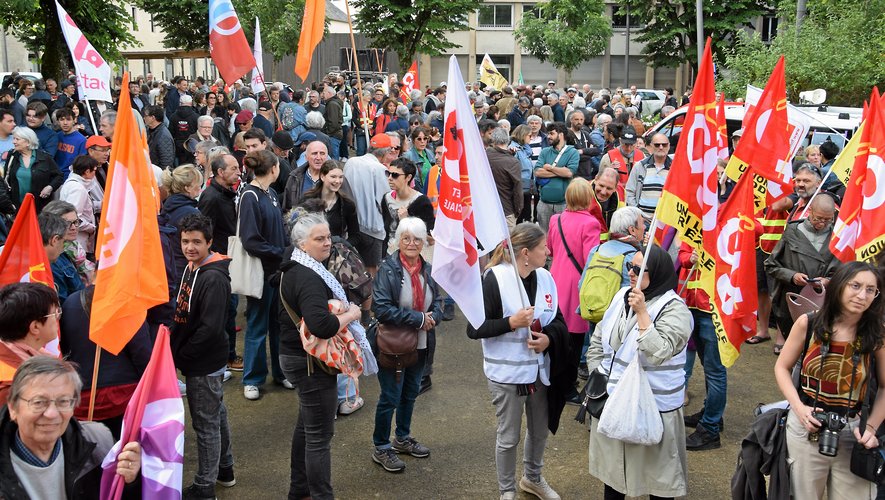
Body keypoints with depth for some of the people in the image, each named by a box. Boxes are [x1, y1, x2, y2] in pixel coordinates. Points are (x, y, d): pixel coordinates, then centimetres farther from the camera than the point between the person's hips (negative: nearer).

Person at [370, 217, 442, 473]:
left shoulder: (427, 270, 2)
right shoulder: (387, 269, -17)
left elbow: (437, 301, 12)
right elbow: (381, 309, -24)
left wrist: (433, 317, -12)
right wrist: (419, 318, -22)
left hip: (420, 345, 7)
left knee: (410, 393, 21)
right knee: (390, 397, 2)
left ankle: (402, 438, 40)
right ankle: (381, 448, 19)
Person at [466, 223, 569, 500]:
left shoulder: (545, 278, -2)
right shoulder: (495, 279, -19)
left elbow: (558, 320, 8)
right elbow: (474, 329, -17)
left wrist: (549, 338, -12)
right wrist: (512, 322, -26)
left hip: (540, 369, 6)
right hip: (507, 373, -6)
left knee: (540, 430, 22)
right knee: (508, 437, 10)